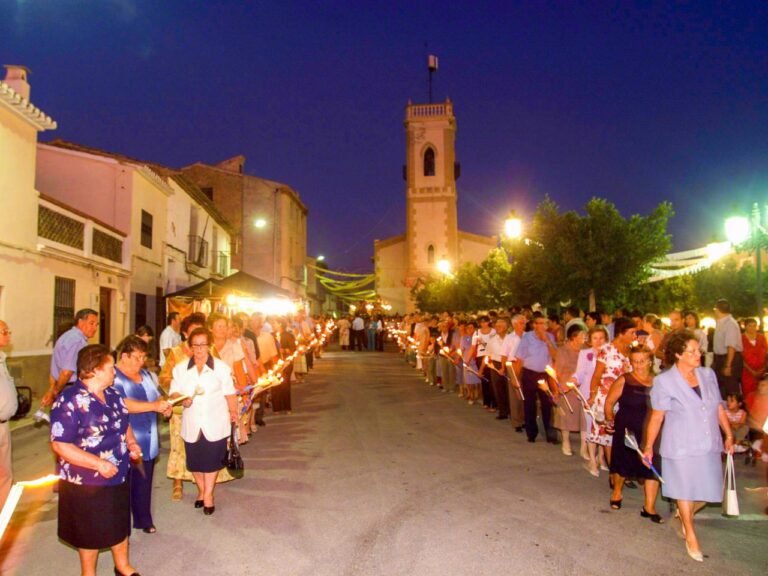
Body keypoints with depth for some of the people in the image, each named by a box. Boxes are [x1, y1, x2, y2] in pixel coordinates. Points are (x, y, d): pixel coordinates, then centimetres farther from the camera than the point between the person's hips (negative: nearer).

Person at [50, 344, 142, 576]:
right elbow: (60, 445, -26)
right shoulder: (69, 401, -23)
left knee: (121, 523, 22)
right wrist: (98, 464, -28)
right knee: (91, 531, 13)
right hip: (86, 483, -7)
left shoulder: (112, 394, 2)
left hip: (119, 476, 7)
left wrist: (131, 442, -4)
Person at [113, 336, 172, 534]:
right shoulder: (114, 377, -12)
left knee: (144, 483, 16)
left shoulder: (144, 374, 12)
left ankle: (144, 520, 28)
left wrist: (164, 406, -2)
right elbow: (122, 404, -26)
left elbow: (156, 396, 20)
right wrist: (153, 406, -30)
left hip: (147, 443, 7)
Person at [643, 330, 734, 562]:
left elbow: (718, 407, 11)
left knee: (707, 490, 11)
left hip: (709, 445, 5)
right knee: (685, 490, 7)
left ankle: (684, 514, 41)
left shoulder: (708, 375, 0)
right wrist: (648, 446, -6)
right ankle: (690, 536, 28)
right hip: (681, 447, -4)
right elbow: (657, 417, -8)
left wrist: (728, 434, 12)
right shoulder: (664, 381, -12)